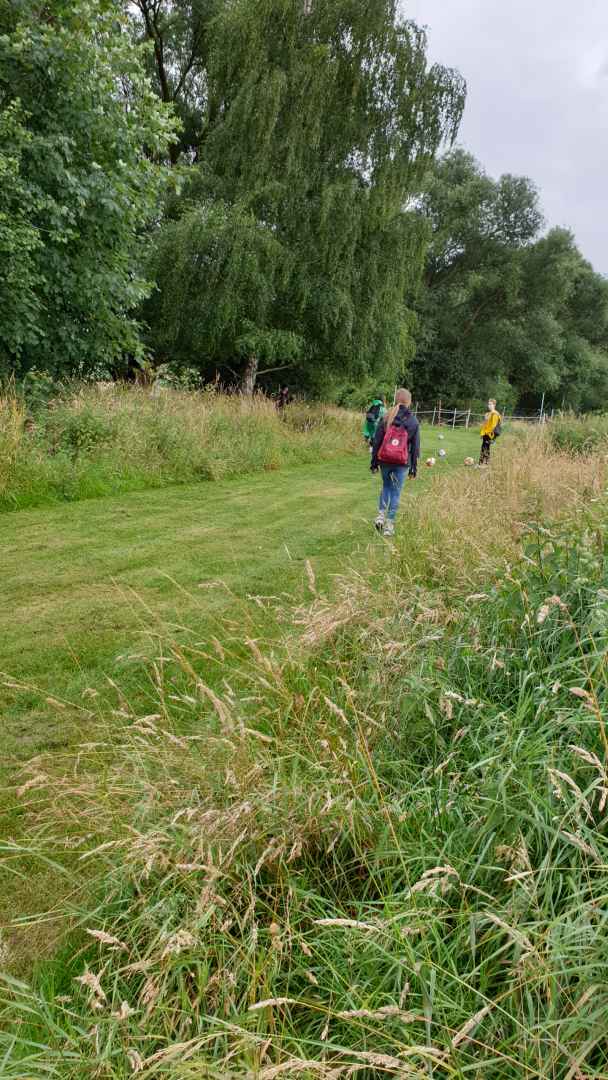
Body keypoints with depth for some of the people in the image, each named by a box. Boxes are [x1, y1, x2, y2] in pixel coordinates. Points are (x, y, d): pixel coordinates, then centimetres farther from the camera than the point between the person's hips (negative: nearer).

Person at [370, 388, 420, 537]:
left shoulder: (386, 418, -3)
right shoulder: (413, 421, -3)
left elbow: (377, 442, -1)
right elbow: (415, 446, 1)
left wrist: (374, 462, 7)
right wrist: (414, 467, 8)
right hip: (403, 463, -1)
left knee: (386, 486, 23)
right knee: (396, 492, 7)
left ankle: (381, 514, 8)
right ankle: (389, 524, 7)